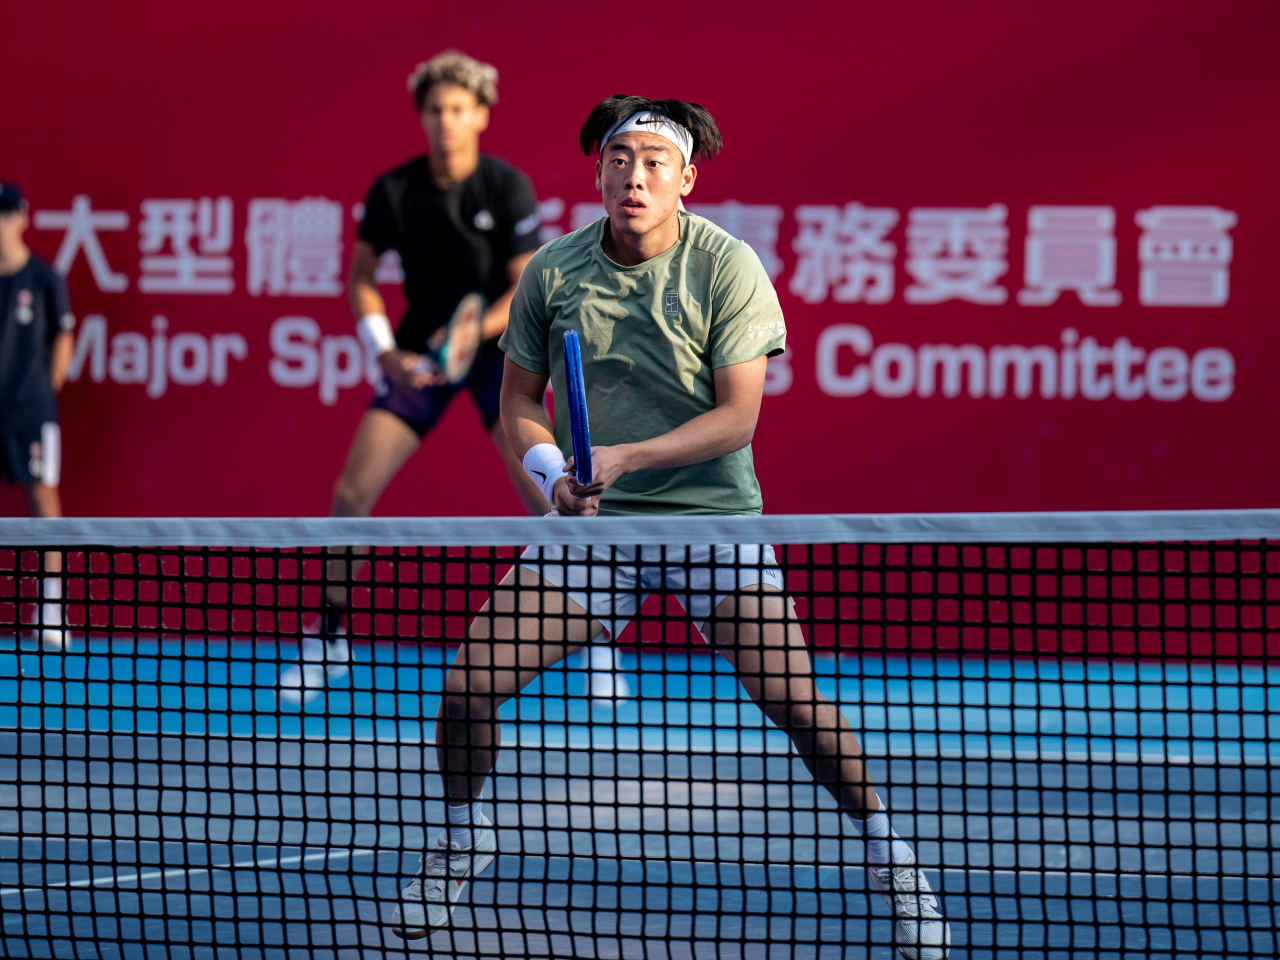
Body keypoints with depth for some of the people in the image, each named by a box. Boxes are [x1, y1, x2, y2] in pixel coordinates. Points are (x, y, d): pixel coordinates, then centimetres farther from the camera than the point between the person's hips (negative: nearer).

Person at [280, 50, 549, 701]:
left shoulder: (508, 188, -12)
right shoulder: (392, 191, -7)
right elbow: (361, 276, 5)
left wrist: (474, 331, -28)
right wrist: (386, 353, -8)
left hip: (495, 346, -2)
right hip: (418, 354, 2)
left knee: (543, 494, -16)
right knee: (351, 493, -7)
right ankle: (328, 641, 9)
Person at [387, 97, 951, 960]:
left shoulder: (727, 267, -11)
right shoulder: (552, 270, -2)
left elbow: (737, 416, -13)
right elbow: (520, 397, 8)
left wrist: (625, 457, -24)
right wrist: (554, 472, -13)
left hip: (712, 513, -2)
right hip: (592, 521, 2)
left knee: (795, 700, -16)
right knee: (467, 689, -8)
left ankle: (887, 853, 8)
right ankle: (464, 835, 21)